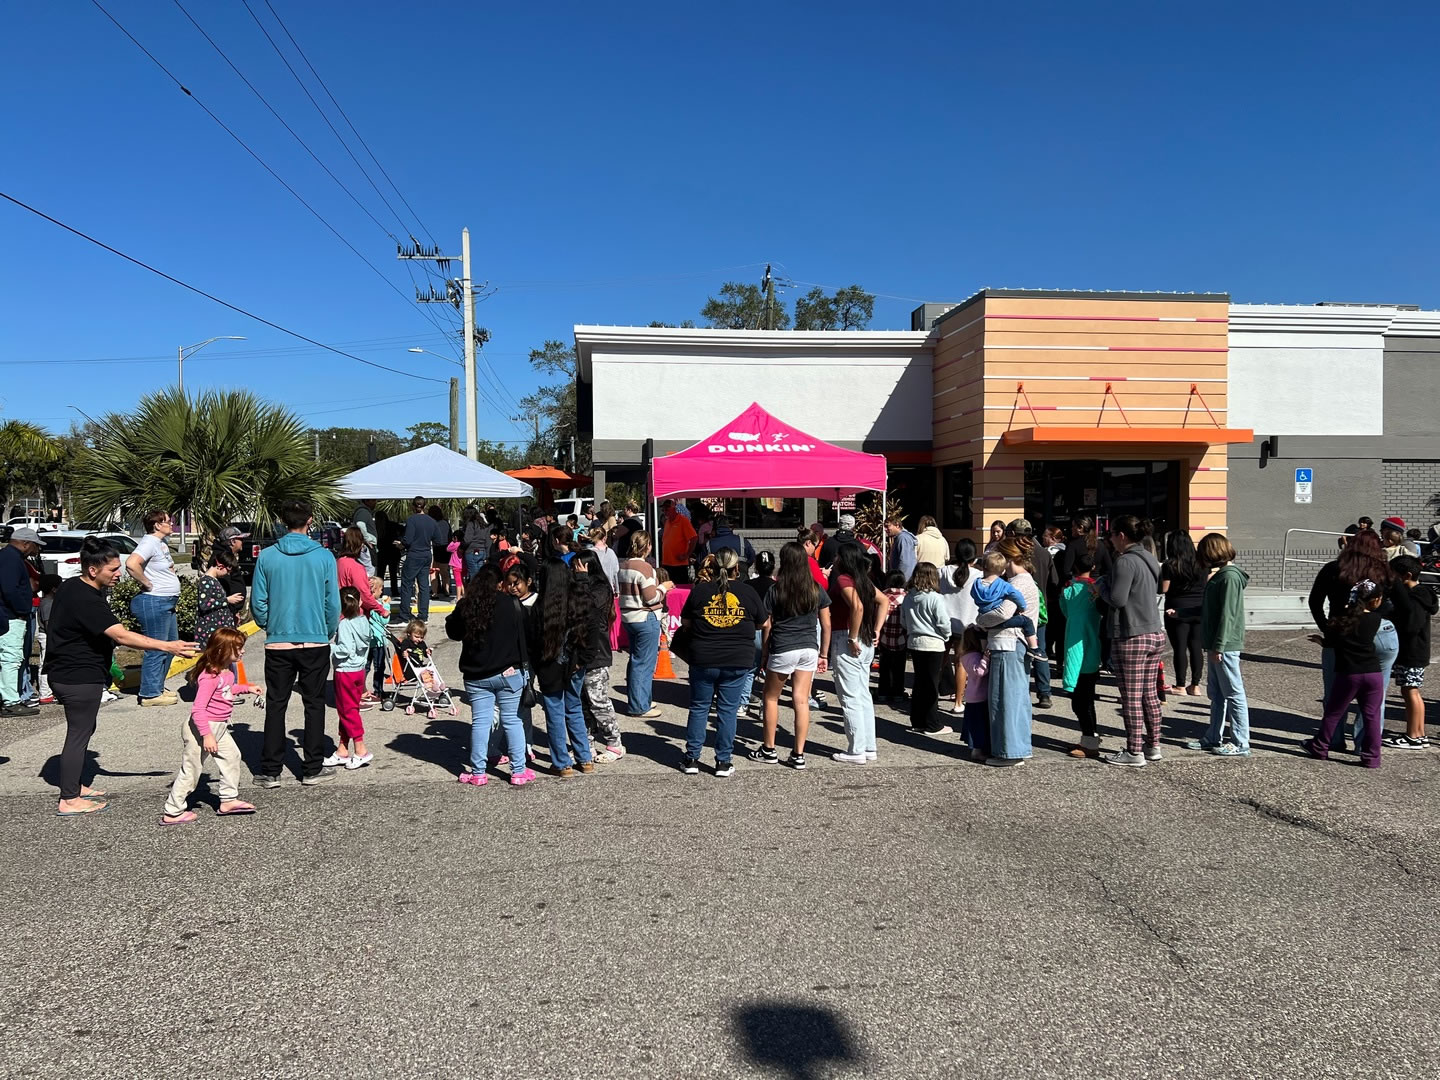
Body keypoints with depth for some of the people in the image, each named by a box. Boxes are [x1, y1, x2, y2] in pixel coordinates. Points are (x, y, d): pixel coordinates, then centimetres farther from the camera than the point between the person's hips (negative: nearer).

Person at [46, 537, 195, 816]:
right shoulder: (86, 600, -26)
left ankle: (74, 785, 33)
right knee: (79, 734, -2)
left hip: (65, 672, 11)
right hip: (80, 677, -11)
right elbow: (122, 636, -32)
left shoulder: (71, 586, 7)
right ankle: (69, 801, 5)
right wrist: (167, 646, -33)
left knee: (83, 729, 21)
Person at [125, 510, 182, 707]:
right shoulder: (149, 542, -16)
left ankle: (158, 688, 27)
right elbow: (131, 564, -33)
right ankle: (150, 694, 2)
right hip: (154, 602, -11)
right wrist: (147, 584, -22)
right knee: (157, 649, -5)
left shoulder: (162, 543, 14)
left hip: (167, 602, 11)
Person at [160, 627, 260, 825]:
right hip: (202, 728, -10)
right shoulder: (210, 676, -28)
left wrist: (247, 687, 16)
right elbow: (198, 709, -29)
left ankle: (229, 800, 26)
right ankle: (172, 813, 15)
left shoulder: (228, 670, 3)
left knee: (232, 757, 14)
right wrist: (207, 735, -31)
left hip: (219, 727, 10)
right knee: (191, 770, 1)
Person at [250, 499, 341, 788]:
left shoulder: (267, 557, -4)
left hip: (278, 644, 1)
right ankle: (313, 769, 13)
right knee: (314, 705, 9)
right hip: (315, 643, -1)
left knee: (275, 706, 10)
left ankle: (270, 771, 13)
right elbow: (333, 604, -3)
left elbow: (258, 603, 0)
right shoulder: (324, 557, -7)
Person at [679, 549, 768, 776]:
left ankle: (691, 758, 17)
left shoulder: (699, 591, -3)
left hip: (703, 660, 0)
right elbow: (764, 624, 9)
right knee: (728, 710, 7)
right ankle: (723, 762, 11)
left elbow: (685, 622, 8)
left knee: (699, 708, 11)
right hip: (738, 662, 0)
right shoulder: (747, 592, -2)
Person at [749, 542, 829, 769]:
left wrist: (764, 653, 8)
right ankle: (799, 754, 7)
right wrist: (823, 654, 13)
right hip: (809, 650, 3)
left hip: (782, 650, -3)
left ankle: (769, 750, 20)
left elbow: (766, 625, -3)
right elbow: (826, 625, 5)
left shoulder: (776, 590, -5)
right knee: (801, 701, 5)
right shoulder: (816, 590, 2)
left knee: (771, 698, 13)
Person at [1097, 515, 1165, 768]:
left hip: (1131, 638, -9)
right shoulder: (1150, 559, 13)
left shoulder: (1126, 562, -15)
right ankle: (1153, 745, 23)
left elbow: (1117, 599, -19)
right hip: (1154, 634, 9)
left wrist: (1103, 583, -1)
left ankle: (1134, 752, 2)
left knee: (1131, 698, -2)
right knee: (1150, 694, 16)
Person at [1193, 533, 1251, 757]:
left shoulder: (1230, 576, -15)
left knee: (1234, 693, -3)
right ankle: (1213, 738, 23)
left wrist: (1219, 646, -20)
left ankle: (1240, 743, 3)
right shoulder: (1220, 575, 15)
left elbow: (1228, 615, -20)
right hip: (1217, 645, 10)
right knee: (1215, 693, 15)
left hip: (1226, 646, -10)